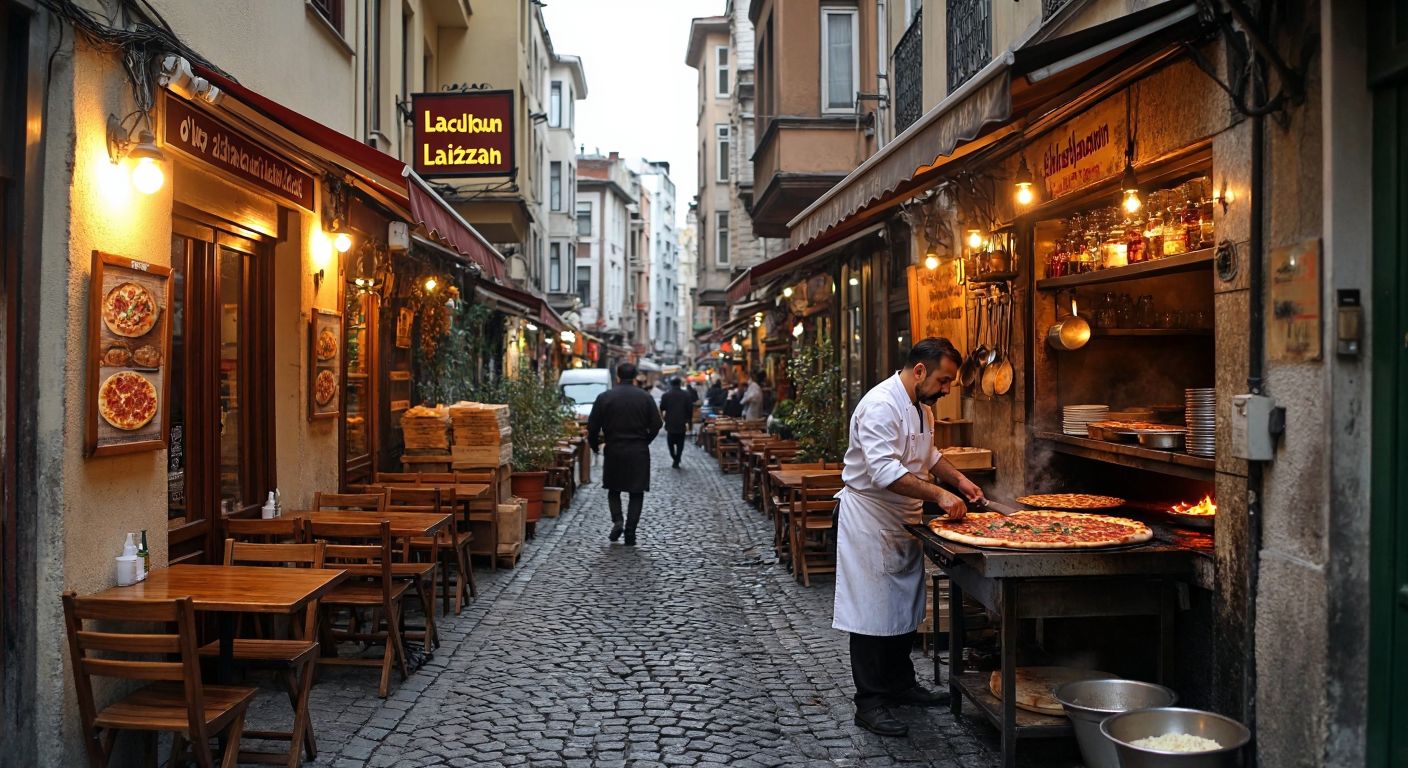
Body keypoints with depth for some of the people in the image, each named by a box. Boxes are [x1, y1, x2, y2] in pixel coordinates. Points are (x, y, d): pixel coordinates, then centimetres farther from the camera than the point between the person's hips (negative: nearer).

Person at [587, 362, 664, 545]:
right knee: (636, 493, 7)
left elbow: (592, 426, -1)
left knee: (613, 489, 18)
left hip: (614, 450, 0)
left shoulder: (604, 397, -2)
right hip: (639, 452, 0)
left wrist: (594, 446, 16)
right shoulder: (646, 397, -1)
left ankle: (617, 521, -2)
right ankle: (630, 533, 2)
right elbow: (656, 424, -2)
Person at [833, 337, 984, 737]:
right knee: (871, 612, -2)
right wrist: (938, 494, -32)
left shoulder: (920, 407, 10)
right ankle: (869, 704, 8)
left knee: (903, 607, 18)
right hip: (868, 520, -10)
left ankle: (900, 685, 33)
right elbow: (884, 471, -32)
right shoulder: (881, 405, -23)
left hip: (902, 520, 10)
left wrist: (958, 479, 9)